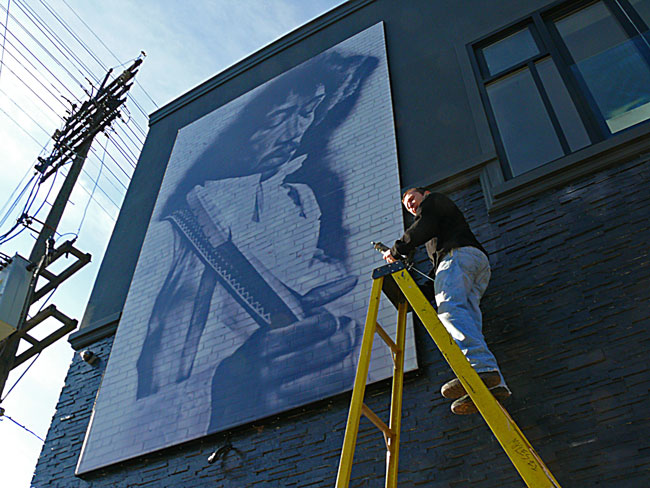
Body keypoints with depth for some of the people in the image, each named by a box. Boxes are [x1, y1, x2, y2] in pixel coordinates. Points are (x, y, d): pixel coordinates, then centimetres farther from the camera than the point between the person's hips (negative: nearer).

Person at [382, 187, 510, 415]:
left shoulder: (433, 200, 21)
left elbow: (424, 228, 1)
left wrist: (397, 250, 6)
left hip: (457, 254, -9)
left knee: (449, 307, -32)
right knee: (468, 324, -11)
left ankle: (483, 368, -55)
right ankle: (494, 384, -32)